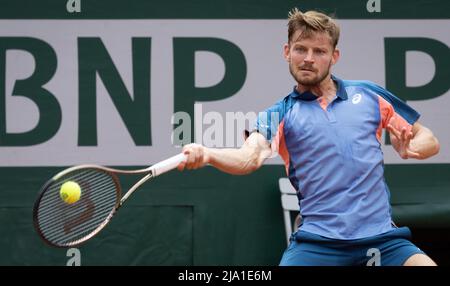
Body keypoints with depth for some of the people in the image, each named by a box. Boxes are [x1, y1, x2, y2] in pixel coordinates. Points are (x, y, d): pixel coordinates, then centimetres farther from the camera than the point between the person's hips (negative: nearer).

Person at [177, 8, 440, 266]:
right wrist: (206, 154, -32)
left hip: (383, 238, 1)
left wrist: (409, 148, -5)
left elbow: (428, 140, 19)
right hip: (317, 243, -1)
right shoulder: (279, 115, 8)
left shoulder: (369, 95, 13)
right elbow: (250, 158, -11)